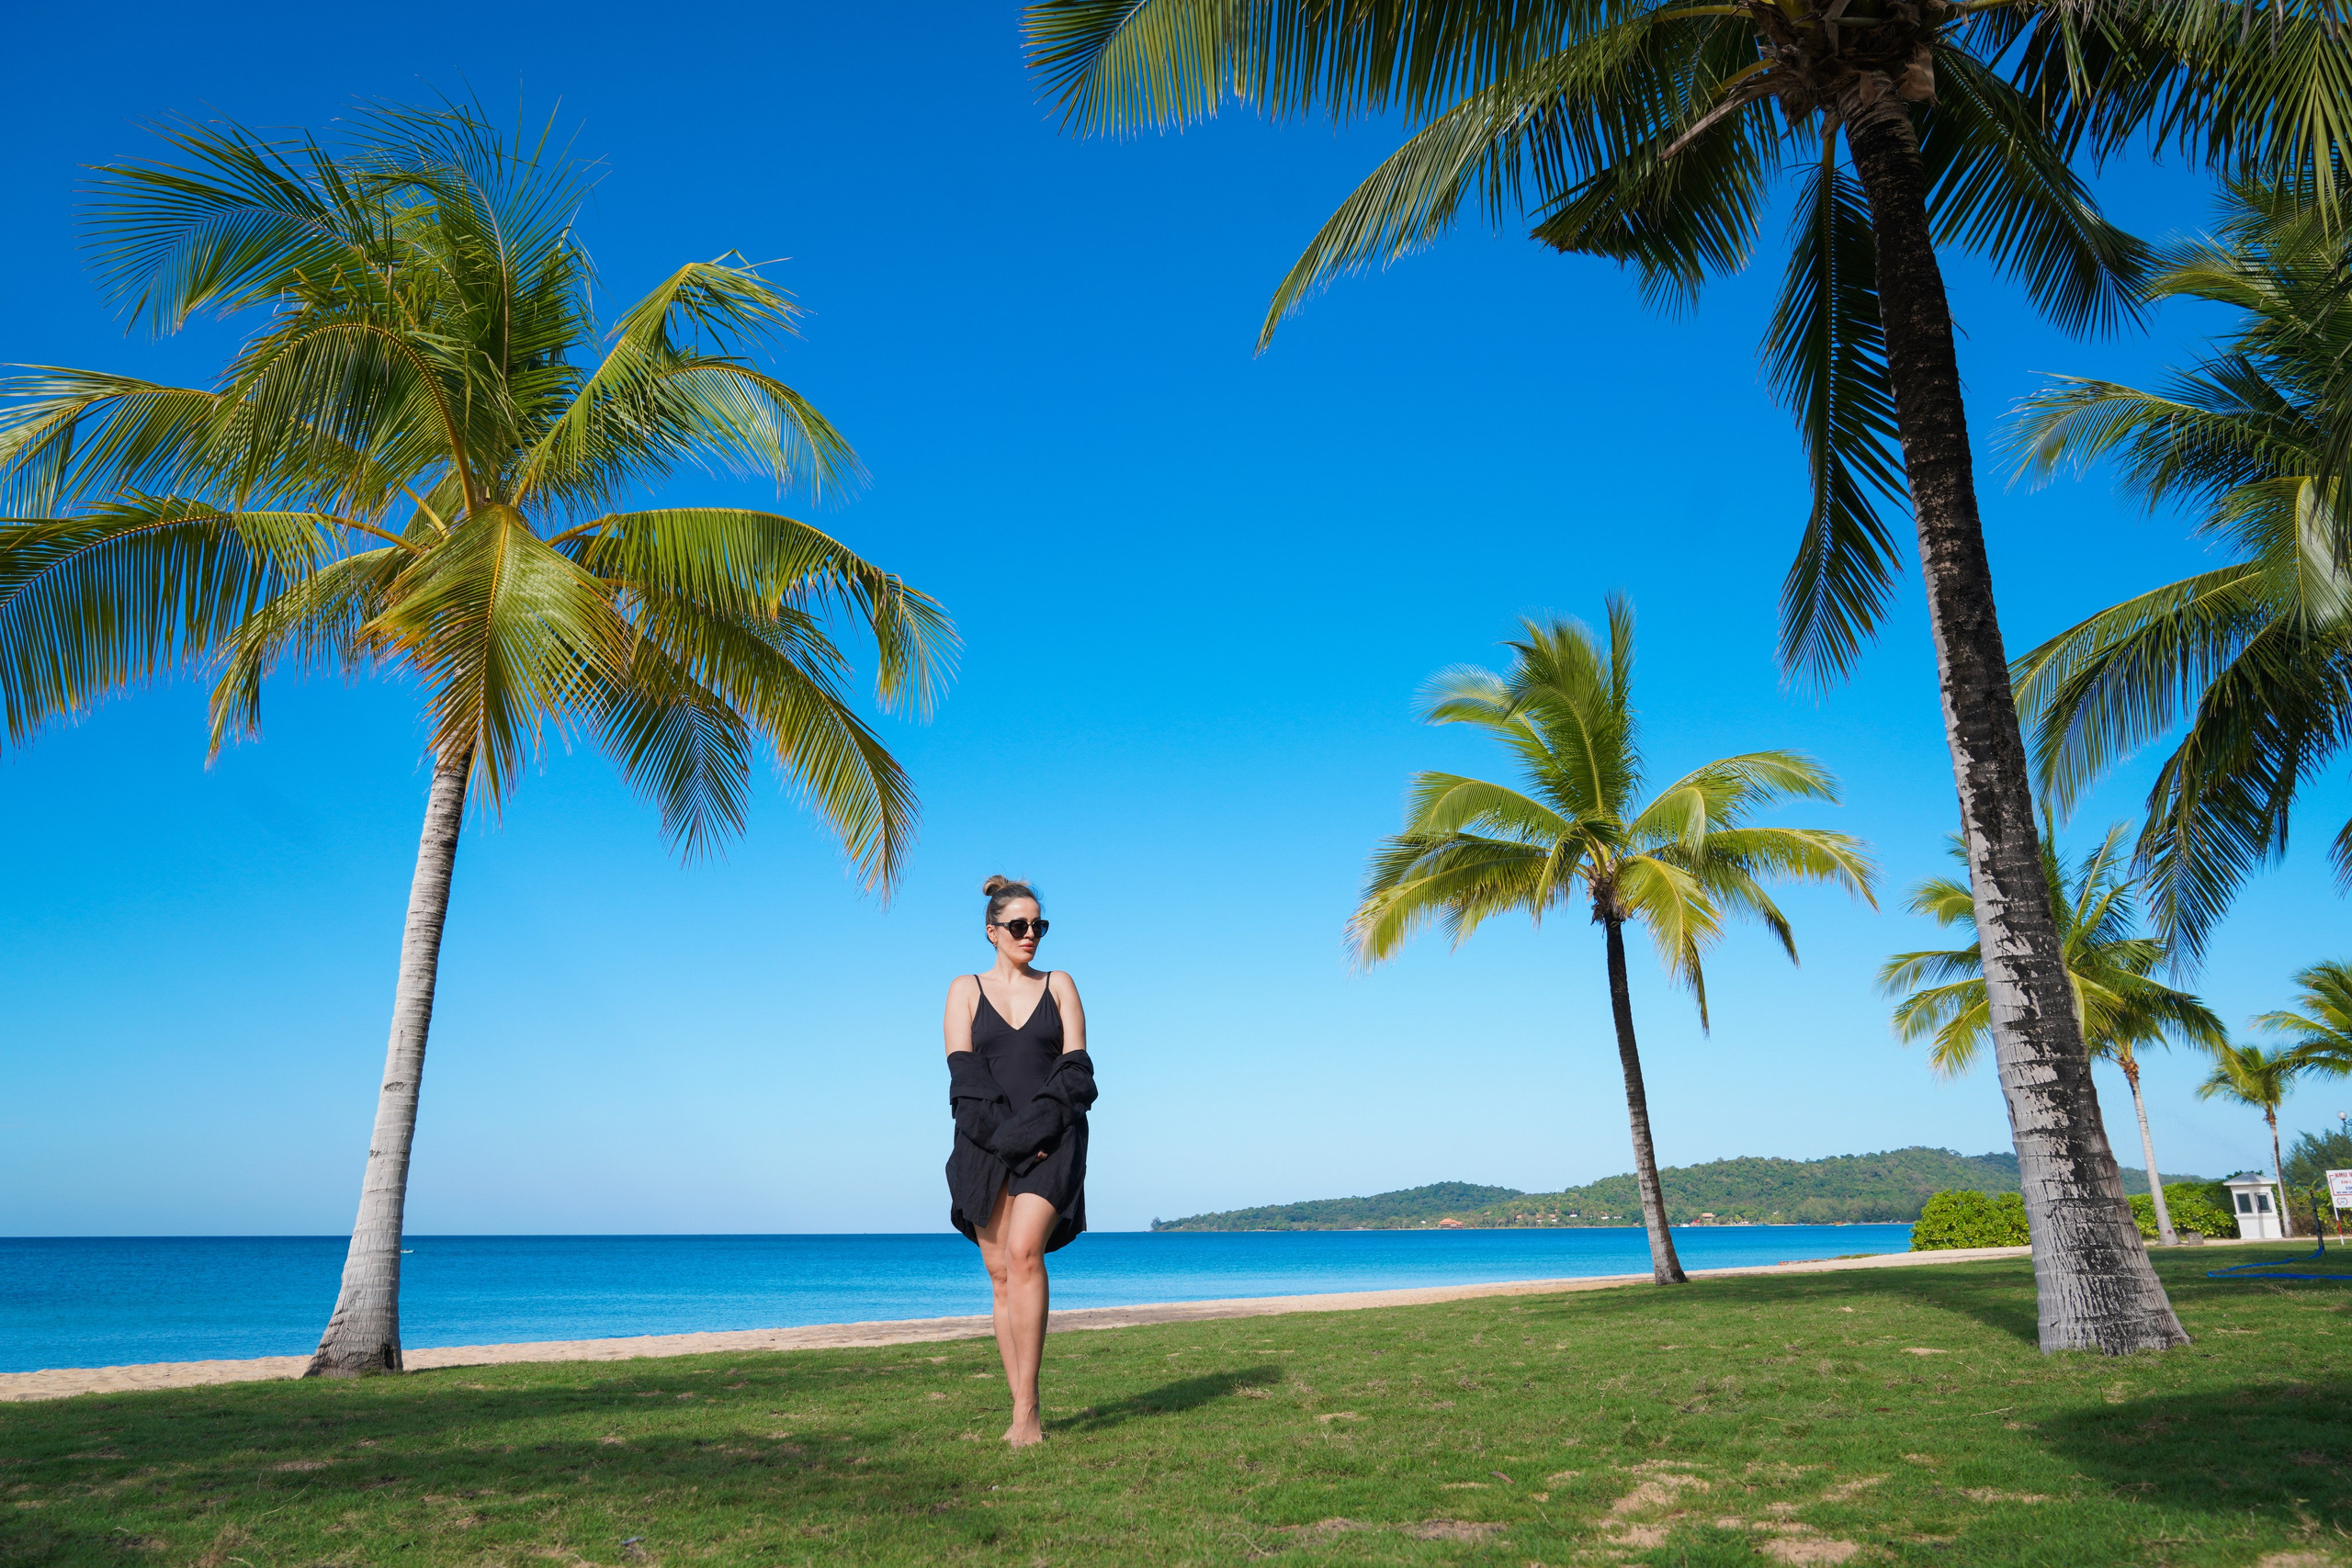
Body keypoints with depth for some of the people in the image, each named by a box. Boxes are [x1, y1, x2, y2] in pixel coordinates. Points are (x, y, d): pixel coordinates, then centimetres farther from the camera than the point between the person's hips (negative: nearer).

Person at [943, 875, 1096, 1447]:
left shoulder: (1059, 985, 14)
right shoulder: (966, 989, 12)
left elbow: (1075, 1070, 4)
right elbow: (964, 1075, 0)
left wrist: (1031, 1128, -11)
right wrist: (1005, 1136, -12)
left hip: (1051, 1142, -1)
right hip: (986, 1148, 1)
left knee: (1024, 1253, -20)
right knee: (1000, 1274, -1)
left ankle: (1027, 1410, -18)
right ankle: (1021, 1413, 6)